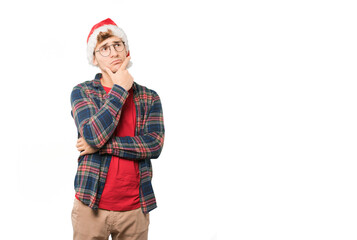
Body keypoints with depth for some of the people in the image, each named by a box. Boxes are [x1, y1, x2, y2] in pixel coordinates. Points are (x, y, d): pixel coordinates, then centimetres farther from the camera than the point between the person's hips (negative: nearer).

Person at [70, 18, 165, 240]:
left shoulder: (149, 97, 4)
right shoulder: (82, 92, -1)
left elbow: (155, 145, -9)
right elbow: (93, 135, -17)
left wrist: (101, 145, -15)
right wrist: (120, 89, -11)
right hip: (91, 204, -1)